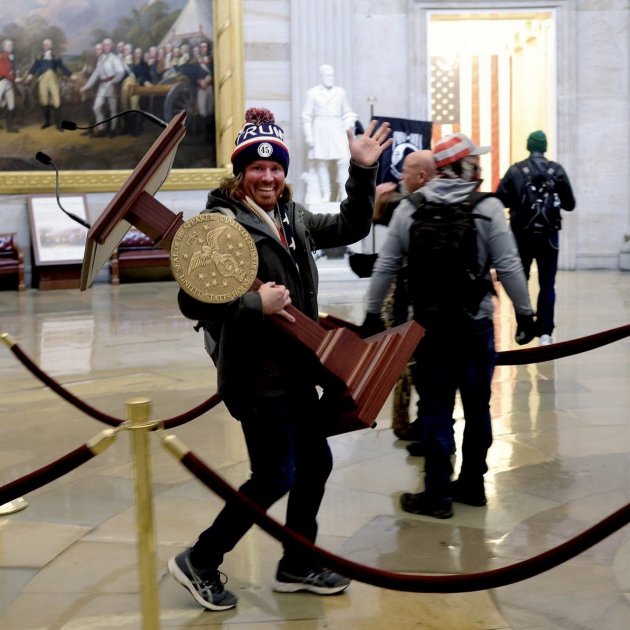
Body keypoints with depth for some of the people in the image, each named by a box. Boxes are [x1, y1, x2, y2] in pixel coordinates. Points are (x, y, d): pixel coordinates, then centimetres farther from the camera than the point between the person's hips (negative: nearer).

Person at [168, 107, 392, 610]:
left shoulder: (292, 217, 9)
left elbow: (351, 228, 16)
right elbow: (193, 301, -21)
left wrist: (363, 171, 5)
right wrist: (256, 303, -24)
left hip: (294, 369, 9)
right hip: (255, 375, -9)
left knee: (316, 462, 15)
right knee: (275, 476, -3)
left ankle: (297, 565, 32)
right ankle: (199, 561, 15)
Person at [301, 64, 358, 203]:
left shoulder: (340, 92, 12)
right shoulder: (313, 93, 5)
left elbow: (347, 112, 20)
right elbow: (306, 116, 4)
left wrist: (349, 122, 1)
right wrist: (308, 135, -2)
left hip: (338, 130, 2)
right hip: (320, 130, -1)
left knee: (344, 160, -12)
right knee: (322, 163, -2)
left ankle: (343, 193, -4)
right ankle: (325, 195, 4)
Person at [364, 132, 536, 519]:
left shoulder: (410, 208, 0)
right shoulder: (487, 208, -6)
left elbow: (386, 266, 0)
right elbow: (508, 266, -8)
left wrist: (373, 313, 9)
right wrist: (525, 313, 1)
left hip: (429, 324, 1)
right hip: (476, 324, -1)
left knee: (436, 409, 6)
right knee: (477, 406, 13)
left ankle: (438, 494, 10)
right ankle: (472, 485, 24)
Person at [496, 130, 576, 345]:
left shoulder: (515, 170, -4)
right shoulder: (556, 170, -2)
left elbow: (500, 199, -7)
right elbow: (570, 204, 0)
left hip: (521, 234, 0)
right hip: (548, 235, 0)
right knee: (547, 284, 6)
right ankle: (544, 332, -2)